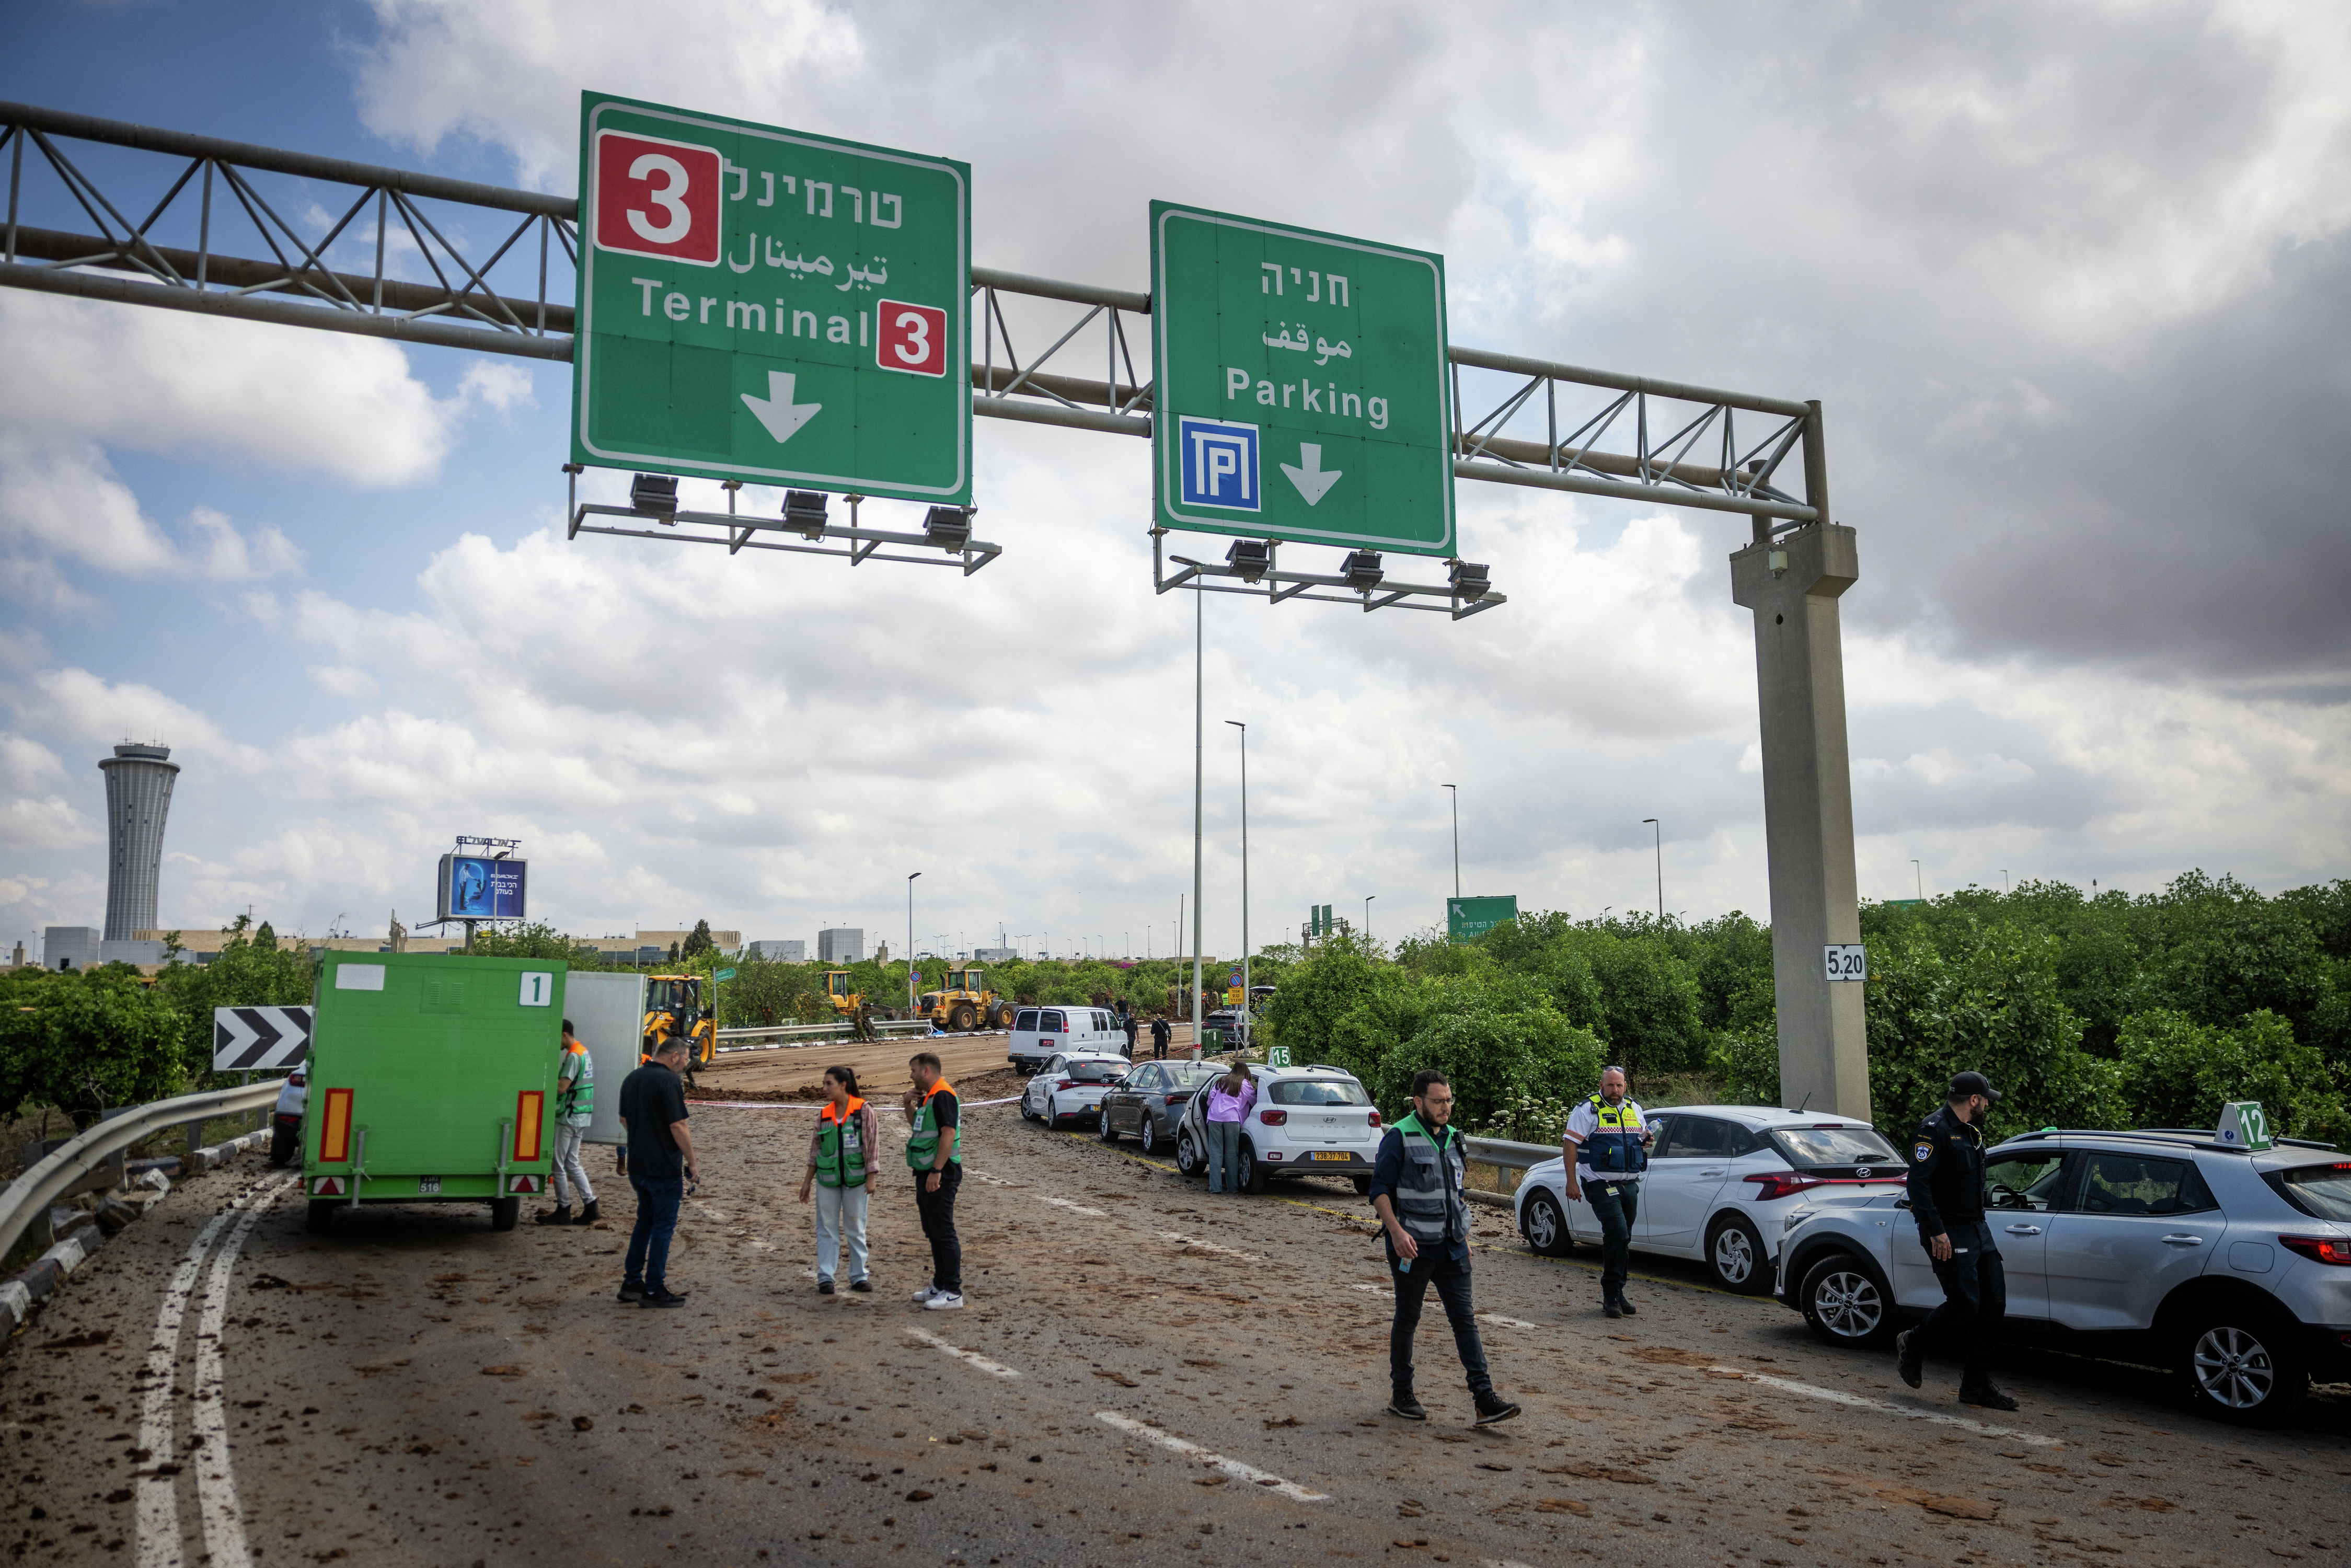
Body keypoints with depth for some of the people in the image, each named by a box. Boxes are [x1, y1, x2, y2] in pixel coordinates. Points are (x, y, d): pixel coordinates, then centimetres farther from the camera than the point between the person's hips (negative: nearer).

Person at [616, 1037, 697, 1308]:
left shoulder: (631, 1079, 8)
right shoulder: (669, 1082, -18)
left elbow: (624, 1119, 18)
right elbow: (678, 1126, -21)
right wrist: (692, 1163, -12)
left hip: (637, 1165, 8)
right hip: (664, 1168, -8)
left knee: (645, 1221, 20)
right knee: (663, 1227, 1)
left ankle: (631, 1283, 22)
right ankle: (654, 1290, 5)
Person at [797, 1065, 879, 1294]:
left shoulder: (864, 1111, -4)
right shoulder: (824, 1115, 6)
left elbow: (872, 1146, -3)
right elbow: (815, 1150, 12)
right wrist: (807, 1182, 11)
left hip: (855, 1178, -3)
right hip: (827, 1180, 3)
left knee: (856, 1228, 5)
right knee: (827, 1228, 3)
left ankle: (858, 1276, 14)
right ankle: (825, 1277, 7)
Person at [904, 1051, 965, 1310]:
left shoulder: (943, 1095, -17)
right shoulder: (928, 1097, 16)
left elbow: (948, 1134, -25)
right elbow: (915, 1124, 33)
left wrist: (936, 1171, -27)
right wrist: (909, 1103, 13)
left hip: (940, 1175, -11)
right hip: (926, 1173, 11)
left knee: (944, 1233, -7)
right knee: (933, 1232, 17)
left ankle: (953, 1293, -4)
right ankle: (940, 1285, 26)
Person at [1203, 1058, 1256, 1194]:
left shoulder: (1220, 1082, 18)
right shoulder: (1245, 1084, 8)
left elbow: (1210, 1100, 19)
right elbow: (1255, 1102, 15)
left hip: (1214, 1118, 3)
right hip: (1232, 1119, -2)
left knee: (1215, 1152, 3)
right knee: (1231, 1153, 5)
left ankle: (1215, 1187, -2)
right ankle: (1232, 1187, 7)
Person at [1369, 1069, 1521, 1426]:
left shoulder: (1453, 1137, 11)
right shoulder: (1399, 1138, -10)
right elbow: (1379, 1190, -13)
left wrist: (1463, 1235, 19)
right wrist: (1397, 1232, -24)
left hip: (1451, 1248, 6)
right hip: (1413, 1248, -5)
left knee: (1465, 1320, 0)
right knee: (1407, 1320, 7)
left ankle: (1485, 1400, -1)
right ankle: (1401, 1397, 21)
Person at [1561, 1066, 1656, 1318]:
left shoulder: (1634, 1108, 13)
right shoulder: (1588, 1109, -6)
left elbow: (1642, 1137, 27)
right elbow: (1570, 1144, -9)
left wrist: (1648, 1140, 1)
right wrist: (1571, 1181, -15)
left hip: (1630, 1185, 6)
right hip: (1602, 1184, -6)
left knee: (1621, 1240, 11)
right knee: (1617, 1234, -17)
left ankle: (1616, 1294, 21)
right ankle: (1612, 1296, -10)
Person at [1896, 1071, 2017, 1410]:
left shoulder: (1971, 1132, 16)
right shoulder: (1935, 1130, -13)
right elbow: (1918, 1183, -20)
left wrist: (1979, 1225, 21)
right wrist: (1936, 1232, -23)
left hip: (1977, 1229, 9)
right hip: (1948, 1233, -9)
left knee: (1993, 1303, 4)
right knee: (1964, 1304, -12)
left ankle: (1976, 1385, 11)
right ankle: (1912, 1346, 12)